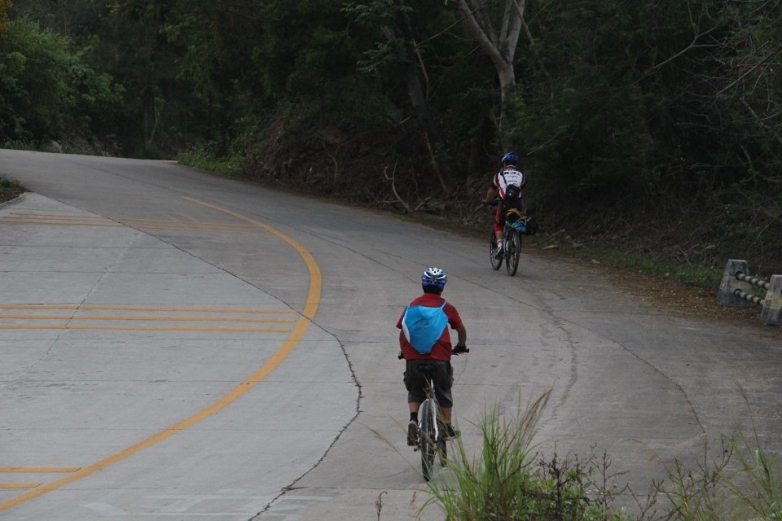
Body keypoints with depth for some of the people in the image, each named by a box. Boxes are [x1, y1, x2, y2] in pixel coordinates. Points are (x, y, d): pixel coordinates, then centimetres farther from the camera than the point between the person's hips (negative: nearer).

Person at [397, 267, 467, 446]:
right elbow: (461, 329, 12)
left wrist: (404, 351, 28)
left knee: (415, 391, 20)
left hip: (413, 357, 1)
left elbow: (402, 331, 12)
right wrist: (461, 346, 31)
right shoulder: (446, 308, 4)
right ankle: (448, 428, 21)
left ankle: (413, 418, -4)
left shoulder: (412, 306, 9)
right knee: (443, 392, 17)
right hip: (439, 358, -1)